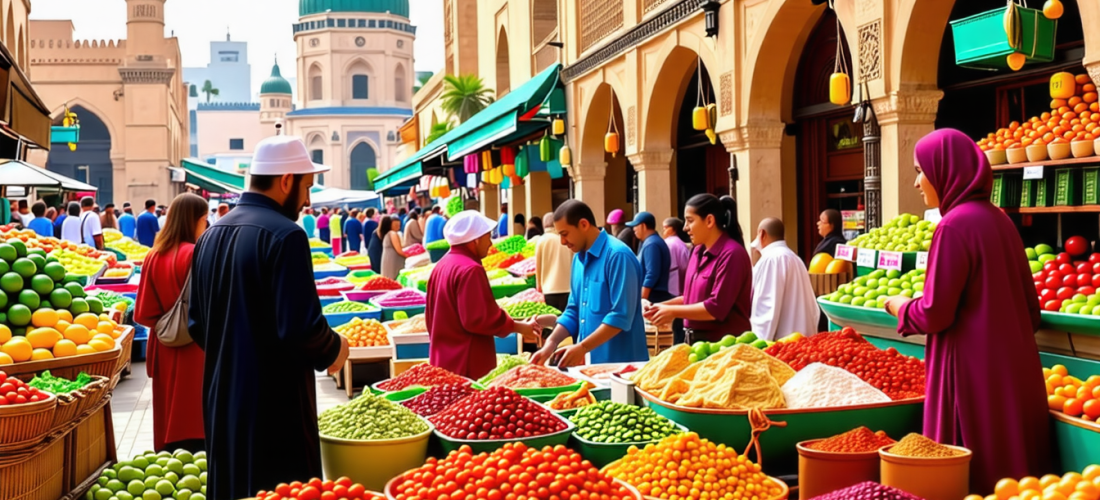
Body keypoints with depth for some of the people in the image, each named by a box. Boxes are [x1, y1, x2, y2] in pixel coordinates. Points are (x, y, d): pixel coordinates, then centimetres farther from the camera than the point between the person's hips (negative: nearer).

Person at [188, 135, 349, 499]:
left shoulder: (211, 236, 9)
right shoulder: (284, 235, -16)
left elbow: (198, 325, 13)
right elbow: (301, 328, -23)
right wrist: (333, 351, -4)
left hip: (221, 403, 8)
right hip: (274, 408, -8)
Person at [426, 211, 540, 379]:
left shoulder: (442, 265, 12)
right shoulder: (470, 269, -17)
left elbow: (431, 315, 18)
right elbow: (478, 319, -22)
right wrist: (518, 327, -12)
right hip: (467, 365, -10)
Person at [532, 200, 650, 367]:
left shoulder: (618, 255, -16)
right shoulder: (579, 258, 9)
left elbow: (621, 316, -20)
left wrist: (582, 347, -22)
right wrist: (551, 343, 0)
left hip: (620, 362, -7)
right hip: (590, 361, 7)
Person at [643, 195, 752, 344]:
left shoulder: (731, 254, -17)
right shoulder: (698, 252, 10)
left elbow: (716, 308, -21)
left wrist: (673, 312, -14)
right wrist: (664, 306, 4)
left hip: (723, 344, -8)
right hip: (696, 340, 8)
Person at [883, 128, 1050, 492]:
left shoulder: (955, 224, -15)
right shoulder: (998, 219, 9)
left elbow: (935, 313, -16)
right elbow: (1029, 303, 14)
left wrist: (901, 308, 3)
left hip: (973, 370, -8)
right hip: (1013, 364, 8)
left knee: (967, 471, 0)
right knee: (1011, 461, 14)